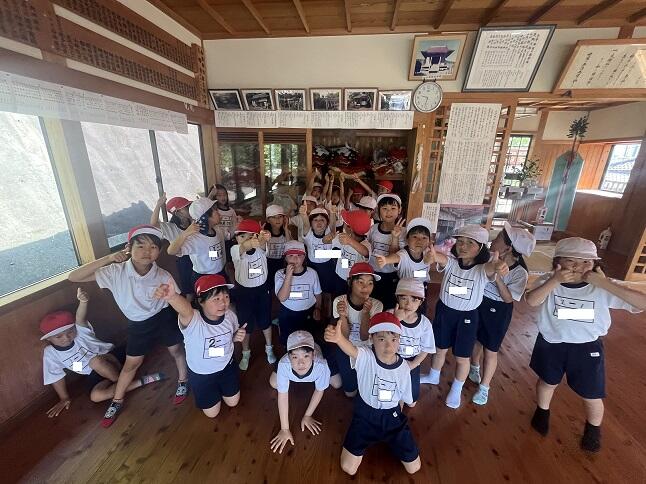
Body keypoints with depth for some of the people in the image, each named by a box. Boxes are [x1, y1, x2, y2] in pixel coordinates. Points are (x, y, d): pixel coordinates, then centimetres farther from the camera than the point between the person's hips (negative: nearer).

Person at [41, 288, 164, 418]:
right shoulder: (50, 353, -4)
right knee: (95, 396, -28)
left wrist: (83, 302, -59)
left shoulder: (80, 330, -14)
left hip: (112, 355, -3)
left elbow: (80, 318, -36)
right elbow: (56, 377, 5)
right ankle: (141, 381, -23)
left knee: (96, 361, -38)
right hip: (94, 374, 3)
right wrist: (64, 398, 5)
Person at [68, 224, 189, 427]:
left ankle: (183, 382, 47)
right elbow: (73, 277, -27)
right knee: (131, 364, 19)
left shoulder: (163, 276, -23)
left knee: (176, 350, 18)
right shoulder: (116, 272, -23)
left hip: (164, 318, -1)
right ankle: (117, 401, 46)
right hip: (138, 325, 1)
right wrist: (108, 258, -36)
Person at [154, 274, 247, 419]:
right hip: (201, 374, -2)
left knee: (233, 402, 22)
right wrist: (172, 296, -87)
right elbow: (185, 309, -65)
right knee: (212, 413, 18)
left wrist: (237, 337, -23)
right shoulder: (193, 321, -38)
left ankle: (219, 388, 51)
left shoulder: (230, 315, -23)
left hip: (227, 367, 3)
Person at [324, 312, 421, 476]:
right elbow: (351, 349, -54)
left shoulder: (403, 367, -17)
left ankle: (389, 440, 34)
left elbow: (403, 397, 2)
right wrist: (338, 337, -75)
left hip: (392, 416, 2)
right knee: (348, 468, 0)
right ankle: (368, 440, 27)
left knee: (414, 468, 9)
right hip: (365, 414, -2)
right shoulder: (365, 356, -29)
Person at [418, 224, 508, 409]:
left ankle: (456, 390, 42)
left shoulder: (482, 269, -19)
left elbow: (491, 267, -43)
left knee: (462, 357, 14)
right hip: (444, 311, 2)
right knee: (440, 349, 21)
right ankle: (433, 376, 49)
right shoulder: (451, 261, -15)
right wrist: (433, 255, -63)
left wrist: (499, 266, -69)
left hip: (467, 316, -2)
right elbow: (440, 258, -38)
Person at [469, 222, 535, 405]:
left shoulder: (519, 272, -23)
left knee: (490, 350, 12)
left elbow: (509, 299, -21)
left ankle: (484, 387, 34)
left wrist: (497, 277, -32)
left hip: (497, 311, -4)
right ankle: (474, 368, 53)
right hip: (478, 303, 4)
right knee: (476, 339, 24)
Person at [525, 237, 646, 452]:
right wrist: (554, 281, -42)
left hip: (587, 348, 1)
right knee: (547, 382, 22)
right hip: (551, 343, 0)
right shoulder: (549, 281, -17)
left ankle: (593, 428, 48)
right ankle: (542, 412, 51)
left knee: (591, 395, 17)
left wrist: (605, 283, -31)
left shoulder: (601, 288, -15)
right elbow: (531, 301, -33)